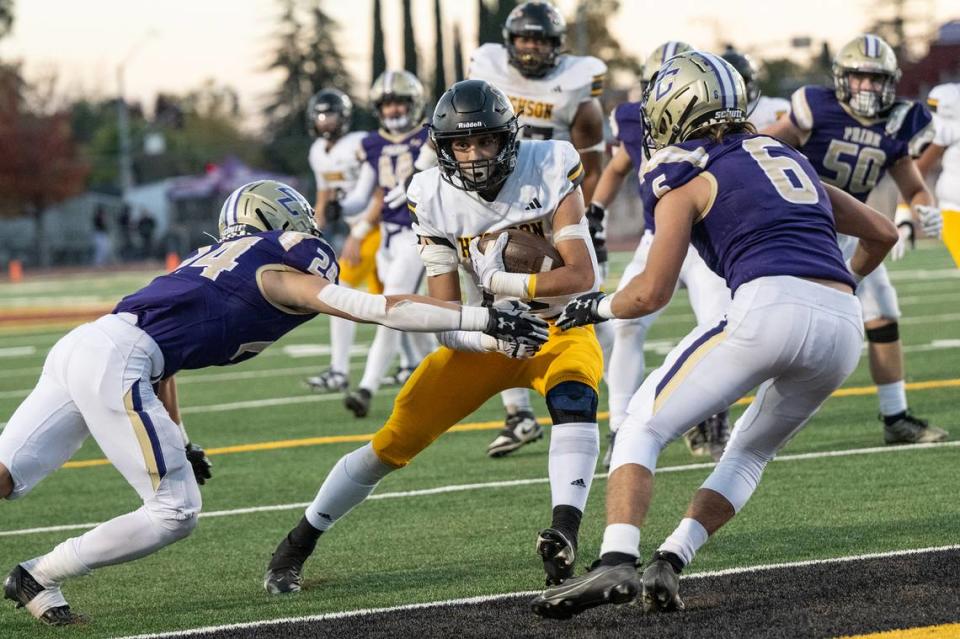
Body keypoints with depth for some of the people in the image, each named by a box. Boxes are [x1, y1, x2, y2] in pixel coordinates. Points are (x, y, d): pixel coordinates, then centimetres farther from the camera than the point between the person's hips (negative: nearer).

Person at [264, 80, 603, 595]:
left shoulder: (548, 171, -20)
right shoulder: (436, 199, -14)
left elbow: (581, 276, -24)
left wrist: (503, 283, -33)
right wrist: (494, 333, -34)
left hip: (561, 326, -2)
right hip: (488, 336, 2)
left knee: (572, 397, -36)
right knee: (399, 437, -4)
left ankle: (565, 533, -44)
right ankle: (296, 547, 10)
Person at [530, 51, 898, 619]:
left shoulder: (685, 173, 10)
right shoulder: (789, 159, 29)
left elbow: (652, 293, 5)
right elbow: (883, 234, 35)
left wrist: (598, 307, 24)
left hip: (769, 310, -6)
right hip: (844, 327, 6)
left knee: (642, 429, 6)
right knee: (751, 451, 26)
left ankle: (616, 564, -14)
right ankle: (669, 563, 8)